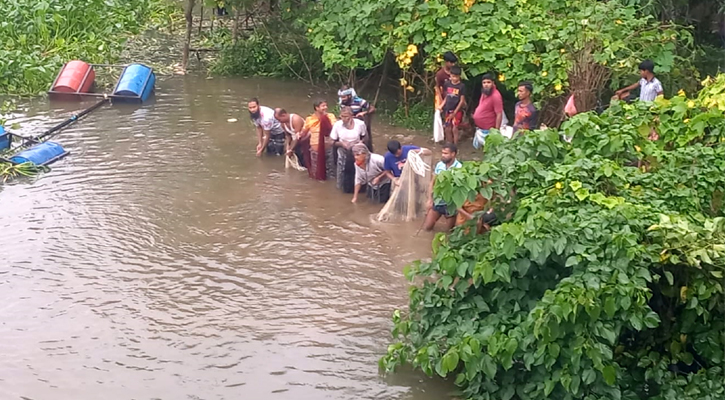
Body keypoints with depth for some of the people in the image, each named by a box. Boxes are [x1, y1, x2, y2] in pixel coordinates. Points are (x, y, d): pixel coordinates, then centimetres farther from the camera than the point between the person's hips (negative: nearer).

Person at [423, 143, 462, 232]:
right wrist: (430, 199, 2)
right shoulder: (439, 165, -4)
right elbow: (433, 182, 5)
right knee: (426, 227, 11)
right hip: (437, 201, 5)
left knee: (449, 230, 12)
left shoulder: (459, 168, -21)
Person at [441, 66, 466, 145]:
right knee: (447, 129, 9)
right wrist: (442, 105, -4)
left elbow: (462, 100, -9)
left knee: (454, 129, -4)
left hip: (457, 111, -4)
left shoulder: (462, 86, -10)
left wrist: (454, 112, -11)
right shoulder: (447, 84, 0)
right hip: (447, 110, 4)